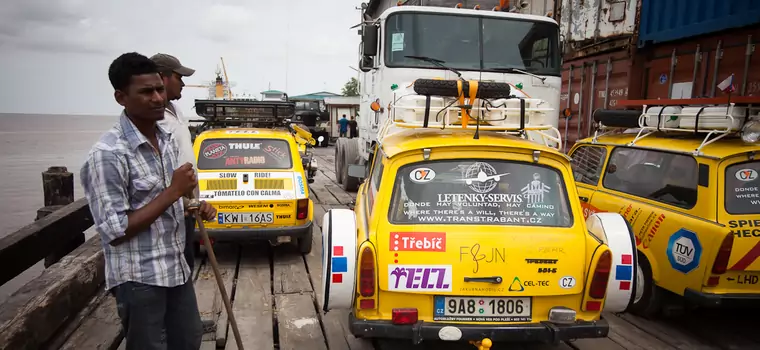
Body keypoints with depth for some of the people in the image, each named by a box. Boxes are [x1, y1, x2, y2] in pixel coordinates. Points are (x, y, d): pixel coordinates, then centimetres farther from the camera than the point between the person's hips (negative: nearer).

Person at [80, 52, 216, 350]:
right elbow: (114, 231, -21)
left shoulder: (167, 139, 4)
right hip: (138, 277, -8)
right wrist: (173, 192, -24)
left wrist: (197, 206, -1)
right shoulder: (108, 154, -21)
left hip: (176, 267, 8)